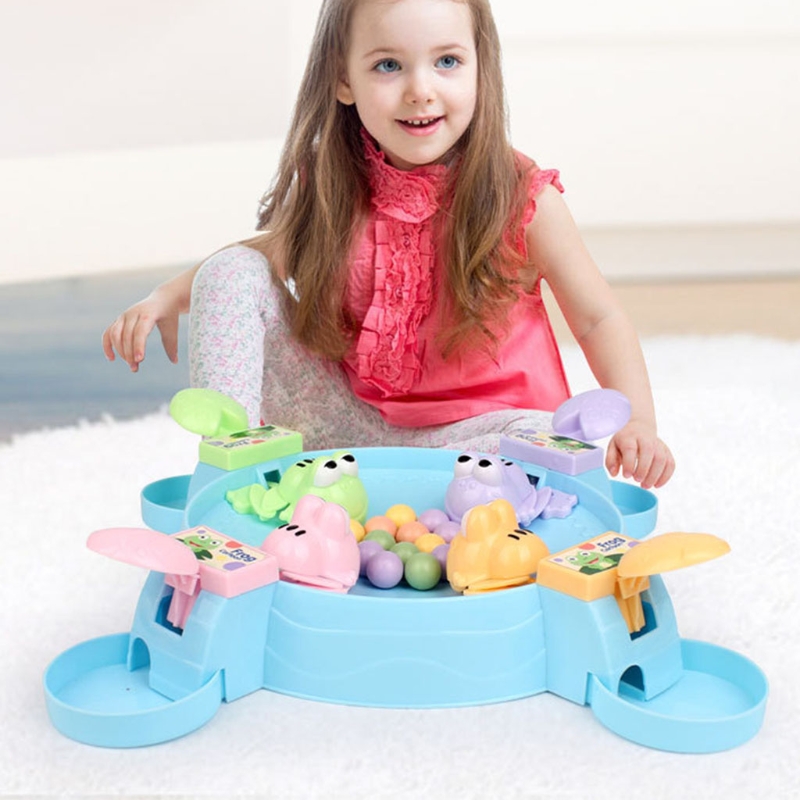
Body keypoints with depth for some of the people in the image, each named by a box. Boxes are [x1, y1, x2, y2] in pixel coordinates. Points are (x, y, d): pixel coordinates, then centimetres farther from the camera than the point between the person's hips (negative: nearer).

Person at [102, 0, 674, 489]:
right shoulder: (330, 192, -4)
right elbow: (279, 251, 15)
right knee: (229, 272, -8)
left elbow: (599, 319, -8)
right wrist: (166, 297, 1)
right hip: (354, 418, 3)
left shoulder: (521, 198, -13)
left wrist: (638, 422, -24)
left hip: (472, 430, -2)